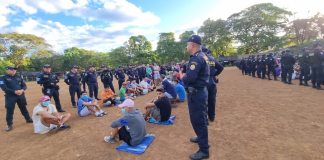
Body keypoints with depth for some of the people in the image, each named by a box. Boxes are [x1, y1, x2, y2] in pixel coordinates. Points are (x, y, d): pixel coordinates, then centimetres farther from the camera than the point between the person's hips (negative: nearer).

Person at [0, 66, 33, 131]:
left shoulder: (19, 77, 11)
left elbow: (24, 85, 8)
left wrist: (22, 90, -14)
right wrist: (14, 91, -22)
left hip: (21, 95, 4)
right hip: (10, 97, -3)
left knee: (24, 108, 15)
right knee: (9, 110, 0)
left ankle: (28, 119, 30)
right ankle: (9, 125, 14)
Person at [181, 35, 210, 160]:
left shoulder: (196, 58, -21)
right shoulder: (202, 56, 12)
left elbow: (189, 79, -30)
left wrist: (182, 77, -10)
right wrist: (185, 75, 2)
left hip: (196, 93, -10)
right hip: (200, 91, 10)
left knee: (198, 120, 1)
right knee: (198, 118, 24)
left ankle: (204, 150, 16)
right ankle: (201, 137, 45)